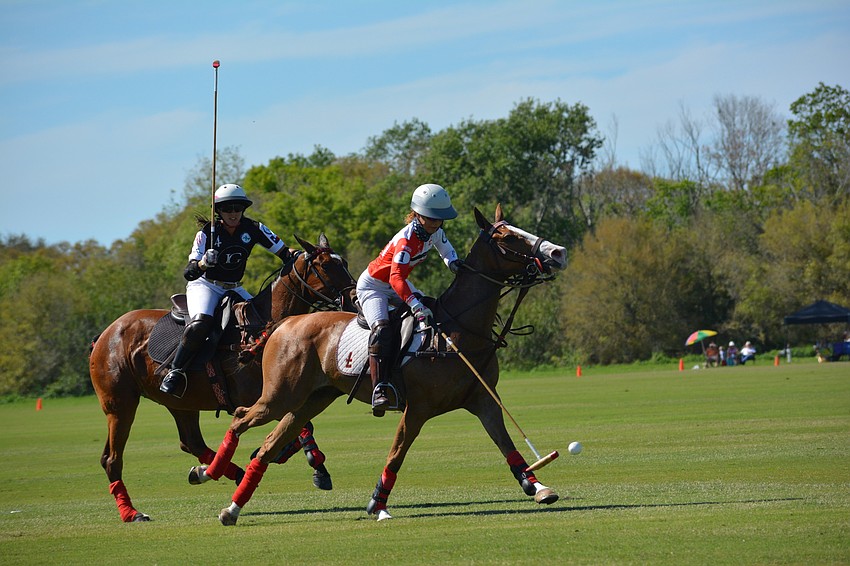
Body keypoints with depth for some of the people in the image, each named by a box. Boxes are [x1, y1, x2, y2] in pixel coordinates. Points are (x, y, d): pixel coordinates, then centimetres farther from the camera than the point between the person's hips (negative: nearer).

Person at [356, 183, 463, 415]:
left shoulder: (435, 231, -8)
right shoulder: (407, 239, -32)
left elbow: (446, 250, 13)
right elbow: (396, 277, -43)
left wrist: (454, 263, -13)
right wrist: (416, 306, -54)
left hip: (397, 284, 9)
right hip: (372, 285, -9)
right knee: (382, 329, -29)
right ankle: (379, 389, -36)